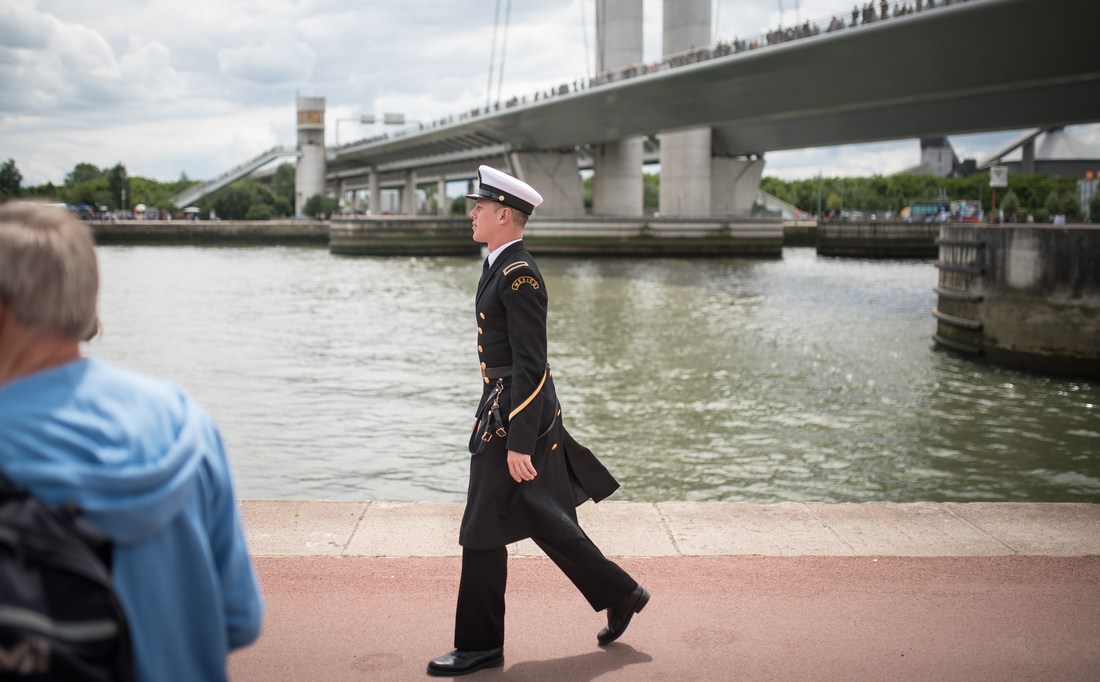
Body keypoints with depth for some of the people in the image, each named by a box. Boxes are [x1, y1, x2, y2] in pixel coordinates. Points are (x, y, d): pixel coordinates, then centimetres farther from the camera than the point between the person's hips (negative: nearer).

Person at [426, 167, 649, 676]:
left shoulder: (519, 276, -18)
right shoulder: (502, 268, 12)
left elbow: (530, 364, -22)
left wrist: (518, 442, -23)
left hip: (516, 412, -10)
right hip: (507, 404, 10)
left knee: (483, 528, -1)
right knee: (544, 519, 17)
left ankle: (480, 645, 13)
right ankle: (620, 594, 29)